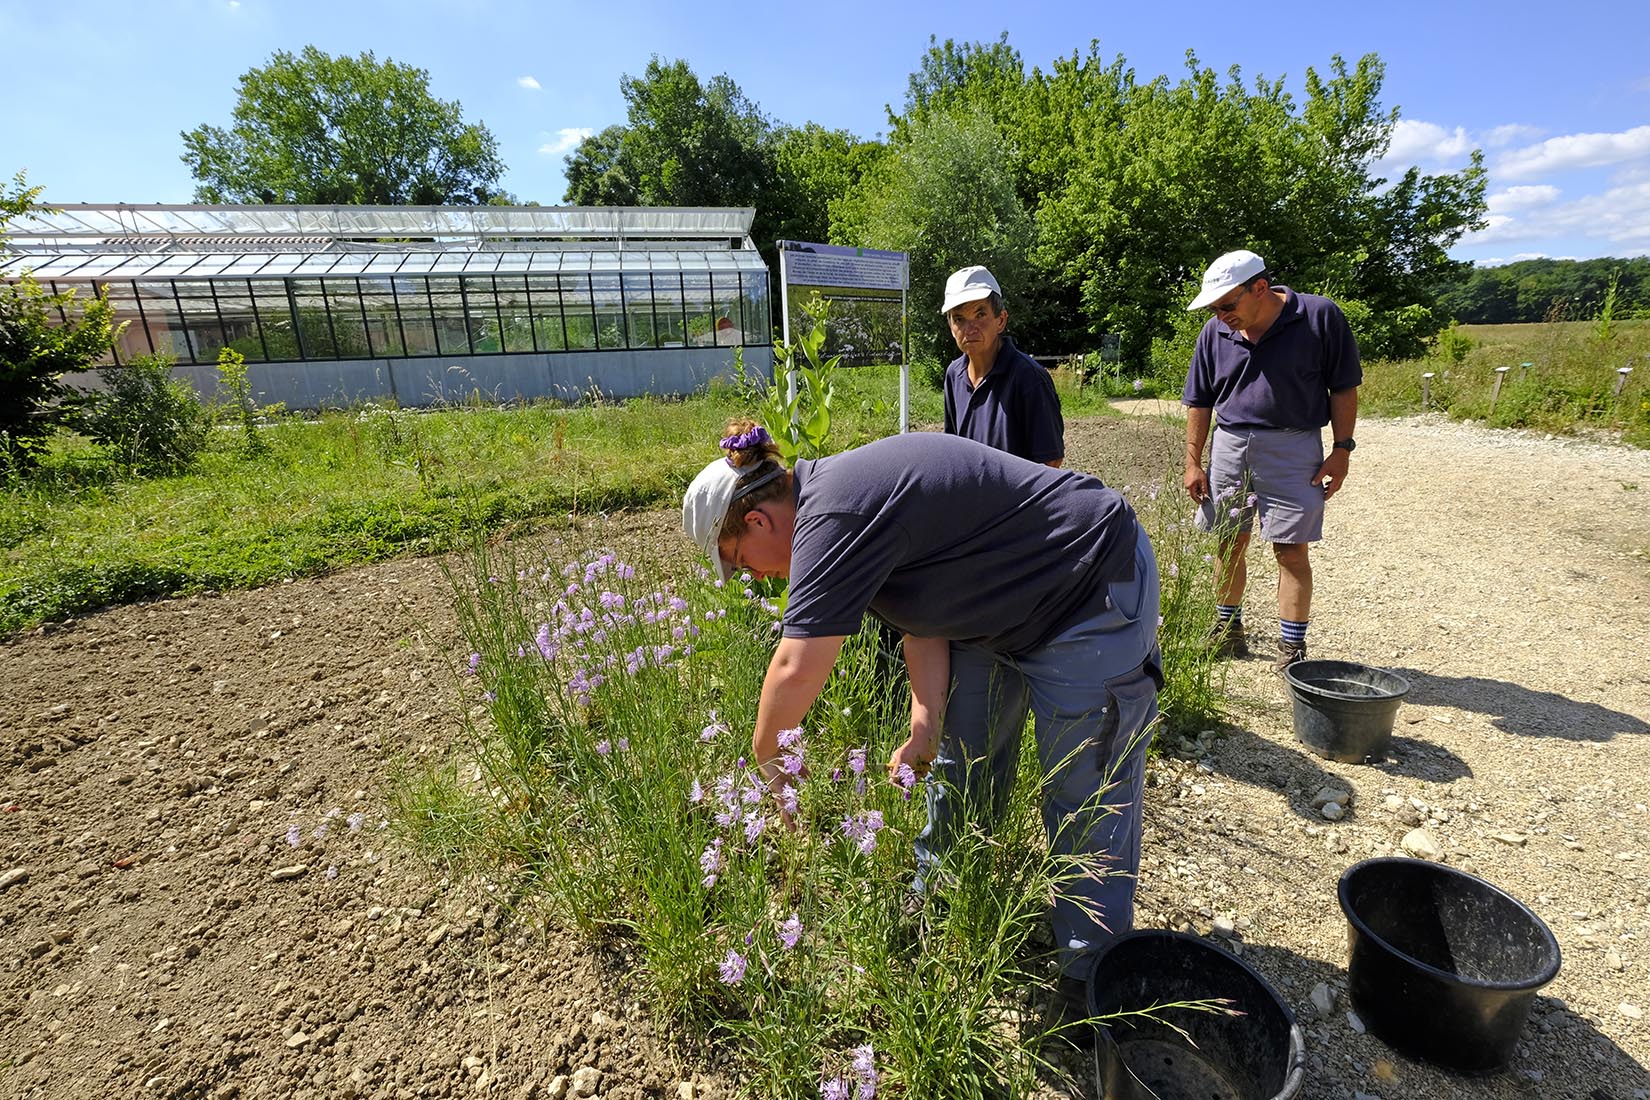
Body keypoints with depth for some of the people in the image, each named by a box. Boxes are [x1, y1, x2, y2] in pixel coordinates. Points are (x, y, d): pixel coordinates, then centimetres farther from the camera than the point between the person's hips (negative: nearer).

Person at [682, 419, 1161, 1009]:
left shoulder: (833, 517, -28)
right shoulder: (836, 493, 1)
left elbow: (798, 668, -31)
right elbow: (922, 616, 0)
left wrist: (765, 749, -12)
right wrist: (925, 728, -6)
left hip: (1091, 598, -9)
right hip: (999, 606, 10)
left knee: (1085, 796, 2)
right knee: (959, 766, 15)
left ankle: (1091, 978, 22)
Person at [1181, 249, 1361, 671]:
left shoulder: (1320, 316, -6)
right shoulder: (1215, 331, 3)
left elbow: (1344, 388, -1)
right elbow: (1199, 402, 9)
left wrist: (1341, 450, -6)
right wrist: (1193, 462, 6)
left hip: (1293, 449, -3)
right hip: (1229, 446, 4)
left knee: (1291, 552, -1)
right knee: (1228, 545, 10)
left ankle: (1292, 649, 10)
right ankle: (1228, 634, 25)